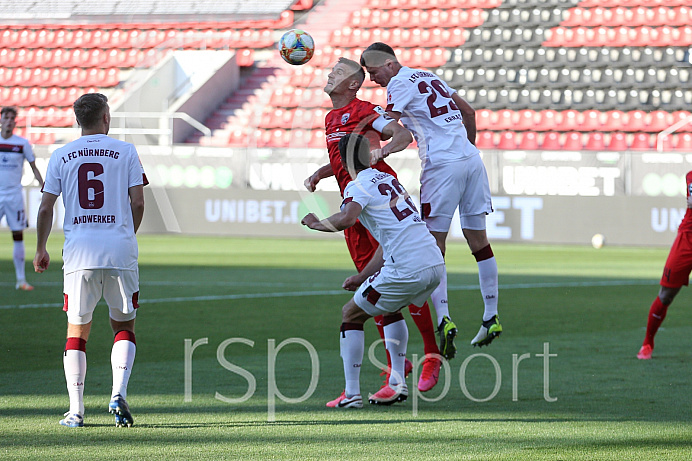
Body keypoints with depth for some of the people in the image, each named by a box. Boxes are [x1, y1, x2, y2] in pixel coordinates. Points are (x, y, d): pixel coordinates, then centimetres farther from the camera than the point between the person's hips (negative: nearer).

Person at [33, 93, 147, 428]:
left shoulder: (61, 156, 7)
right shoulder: (125, 152, 4)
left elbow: (46, 208, 5)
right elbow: (137, 203, 0)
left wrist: (41, 250, 16)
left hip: (79, 251, 1)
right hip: (120, 250, -1)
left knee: (77, 331, 8)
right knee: (123, 326, 12)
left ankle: (76, 410, 4)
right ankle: (118, 393, -8)